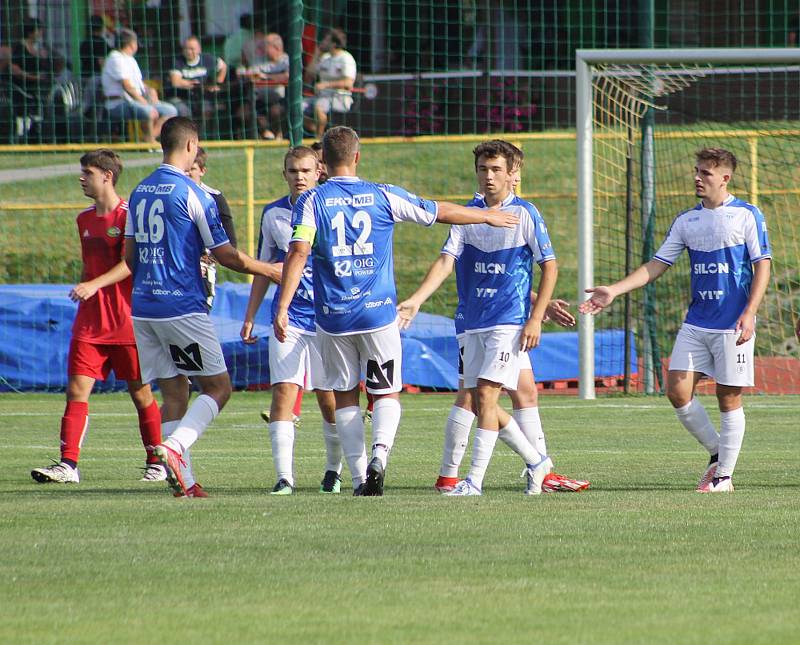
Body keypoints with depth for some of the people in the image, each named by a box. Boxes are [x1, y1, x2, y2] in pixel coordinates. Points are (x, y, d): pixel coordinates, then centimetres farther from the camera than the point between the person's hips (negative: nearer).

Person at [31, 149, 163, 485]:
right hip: (90, 323, 6)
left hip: (126, 322, -6)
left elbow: (131, 264, -18)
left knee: (140, 393, 3)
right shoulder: (85, 219, 14)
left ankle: (157, 463, 16)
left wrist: (94, 285, -29)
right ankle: (68, 465, -10)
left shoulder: (129, 215, -8)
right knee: (76, 390, -5)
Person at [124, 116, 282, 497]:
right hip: (183, 307, -7)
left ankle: (184, 481, 2)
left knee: (173, 393, 9)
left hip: (143, 306, 7)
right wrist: (270, 271, 7)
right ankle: (173, 448, -20)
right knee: (218, 388, 1)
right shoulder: (193, 194, -10)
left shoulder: (140, 192, 11)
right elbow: (225, 255, -7)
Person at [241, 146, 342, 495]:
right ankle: (284, 476, -11)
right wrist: (249, 317, 13)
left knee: (329, 400, 2)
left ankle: (333, 472, 21)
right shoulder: (273, 214, 7)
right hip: (287, 318, 2)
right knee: (283, 392, -10)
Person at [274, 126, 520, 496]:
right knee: (387, 393, 9)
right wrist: (488, 216, 26)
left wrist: (282, 308, -17)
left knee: (344, 396, 12)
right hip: (378, 313, 0)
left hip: (333, 315, 0)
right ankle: (379, 454, -18)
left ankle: (359, 478, 6)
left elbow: (298, 253, -15)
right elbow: (441, 212, 10)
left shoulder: (311, 202, -2)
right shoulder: (384, 196, 1)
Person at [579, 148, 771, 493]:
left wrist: (749, 315, -15)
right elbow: (656, 265, 11)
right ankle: (716, 453, 15)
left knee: (728, 398, -2)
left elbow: (762, 267, -5)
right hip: (696, 322, 5)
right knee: (678, 390, -4)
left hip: (732, 326, -5)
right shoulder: (686, 221, 11)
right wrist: (614, 291, 1)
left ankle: (724, 475, 8)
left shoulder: (747, 216, -3)